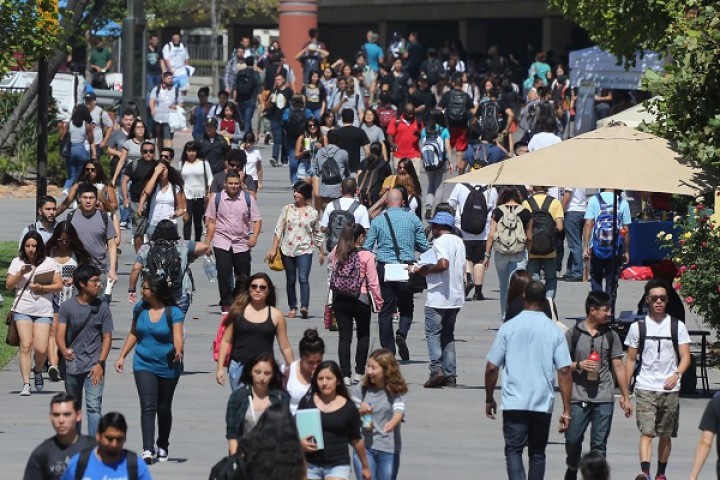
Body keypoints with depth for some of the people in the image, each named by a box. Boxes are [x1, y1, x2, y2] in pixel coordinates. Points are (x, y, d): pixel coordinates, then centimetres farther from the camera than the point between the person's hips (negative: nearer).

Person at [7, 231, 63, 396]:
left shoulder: (49, 263, 5)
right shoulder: (17, 262, 9)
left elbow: (59, 285, 2)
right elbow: (8, 285, 7)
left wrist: (42, 288, -12)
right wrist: (20, 274, -9)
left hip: (43, 310, 0)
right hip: (22, 309, 0)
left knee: (41, 349, -8)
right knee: (25, 345, -13)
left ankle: (38, 371, 25)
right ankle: (26, 384, -11)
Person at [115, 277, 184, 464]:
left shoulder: (173, 313, -9)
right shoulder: (140, 308, 3)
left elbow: (178, 338, -17)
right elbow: (133, 334, 15)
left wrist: (178, 352, -38)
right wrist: (122, 356, 12)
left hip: (167, 368, -2)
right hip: (144, 365, 2)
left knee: (163, 408, 12)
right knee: (148, 406, -14)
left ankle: (162, 447, 29)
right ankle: (147, 450, -22)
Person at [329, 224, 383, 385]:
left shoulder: (336, 253, 0)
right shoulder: (366, 256, -11)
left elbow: (332, 277, 7)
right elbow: (373, 282, -8)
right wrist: (378, 301, 0)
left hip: (340, 299, 2)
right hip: (361, 299, -2)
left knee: (344, 337, 5)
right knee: (363, 335, 15)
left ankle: (345, 375, 0)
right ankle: (359, 372, 13)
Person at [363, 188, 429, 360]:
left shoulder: (378, 220, 0)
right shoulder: (413, 219, 1)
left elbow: (367, 247, 1)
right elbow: (424, 246, 5)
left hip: (384, 268, 0)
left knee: (385, 310, 7)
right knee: (406, 307, 14)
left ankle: (388, 350, 4)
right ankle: (402, 333, -14)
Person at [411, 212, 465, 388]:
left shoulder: (440, 241, -12)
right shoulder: (459, 242, 14)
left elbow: (443, 264, -27)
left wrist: (425, 270, -11)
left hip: (438, 297, -8)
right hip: (456, 297, 8)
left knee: (433, 333, -4)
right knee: (448, 335, 14)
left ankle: (437, 369, -19)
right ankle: (450, 375, 9)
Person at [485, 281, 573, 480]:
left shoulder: (508, 327, -2)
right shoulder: (554, 331, -1)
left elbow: (492, 368, 0)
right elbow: (564, 371, -4)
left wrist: (489, 399, 13)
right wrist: (566, 410, 0)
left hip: (514, 403, -2)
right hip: (543, 404, 2)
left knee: (513, 450, -1)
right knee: (537, 453, 14)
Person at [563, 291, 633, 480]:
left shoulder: (611, 335, 7)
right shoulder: (573, 334, 1)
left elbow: (618, 366, 9)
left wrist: (626, 397, 8)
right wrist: (579, 365, -14)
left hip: (604, 399, 1)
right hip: (578, 398, -1)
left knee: (599, 445, -1)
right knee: (573, 440, 4)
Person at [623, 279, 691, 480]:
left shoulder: (677, 327, 5)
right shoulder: (638, 327, 5)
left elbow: (685, 358, 0)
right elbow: (630, 360, 8)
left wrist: (676, 375, -20)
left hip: (670, 389, 2)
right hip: (645, 388, -1)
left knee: (666, 434, 10)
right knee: (646, 432, -15)